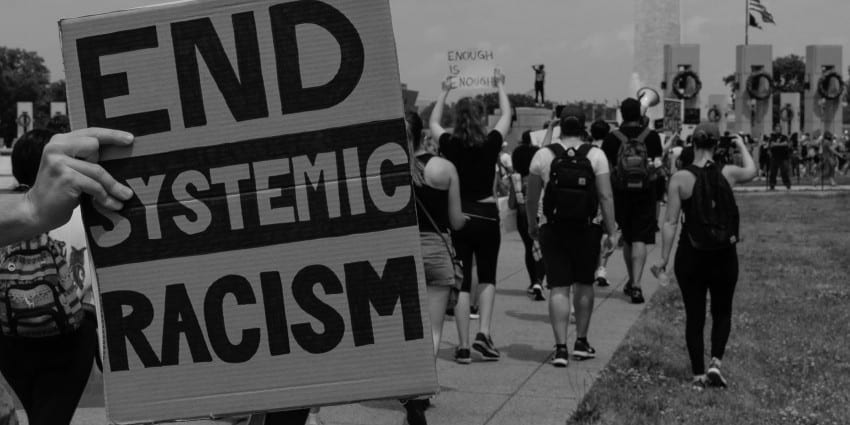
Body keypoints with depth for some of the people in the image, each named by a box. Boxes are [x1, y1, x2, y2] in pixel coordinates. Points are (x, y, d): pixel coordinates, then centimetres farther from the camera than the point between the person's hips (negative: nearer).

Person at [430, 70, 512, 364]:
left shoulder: (450, 145, -4)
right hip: (486, 216, -1)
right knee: (487, 277, 16)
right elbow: (506, 115, 13)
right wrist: (500, 86, 28)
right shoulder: (491, 143, -6)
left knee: (461, 281, 6)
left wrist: (444, 92, 30)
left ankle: (463, 346, 4)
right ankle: (484, 333, 1)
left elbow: (433, 123, 18)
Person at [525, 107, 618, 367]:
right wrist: (612, 232, -1)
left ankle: (561, 348, -4)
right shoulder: (595, 155, -3)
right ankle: (581, 342, 25)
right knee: (584, 285, 16)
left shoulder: (543, 155, -1)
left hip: (553, 229, 0)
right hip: (586, 229, 0)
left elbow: (531, 197, 3)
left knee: (558, 288, 1)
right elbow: (605, 196, -6)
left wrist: (532, 224, 18)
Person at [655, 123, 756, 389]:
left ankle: (698, 374, 14)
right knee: (722, 312, 18)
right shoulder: (728, 173, -3)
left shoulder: (680, 178, -10)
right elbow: (752, 171, 21)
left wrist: (664, 257, -3)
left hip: (691, 256, -1)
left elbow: (670, 222, -10)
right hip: (724, 256, 1)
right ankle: (715, 362, 2)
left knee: (694, 315, 10)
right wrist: (742, 146, 36)